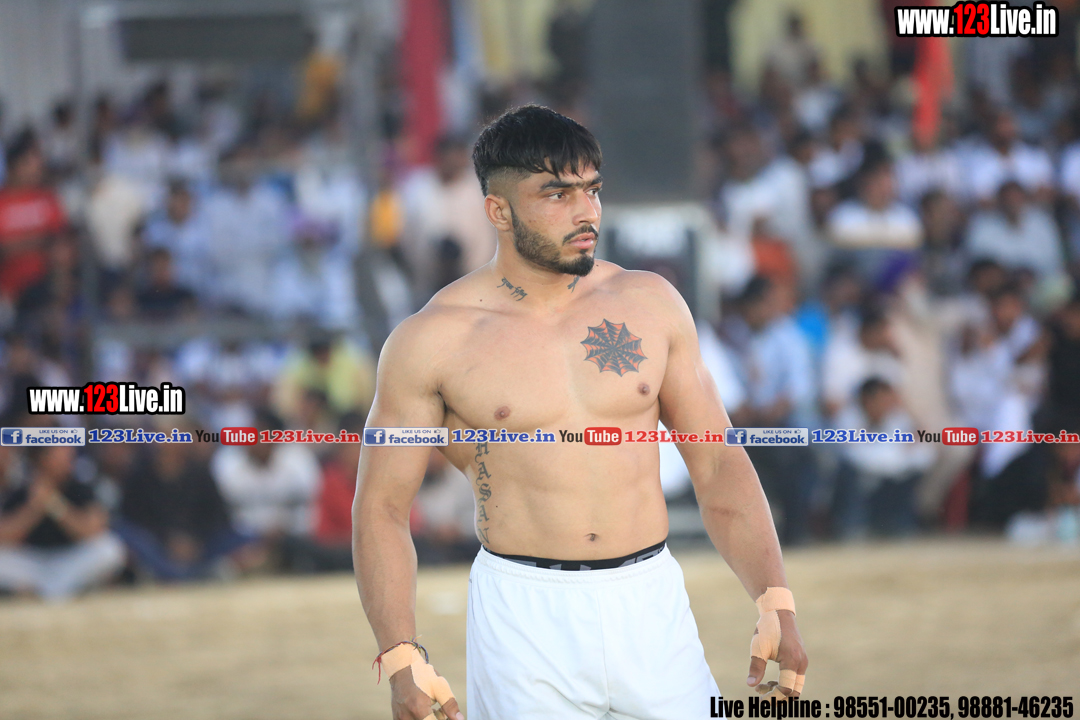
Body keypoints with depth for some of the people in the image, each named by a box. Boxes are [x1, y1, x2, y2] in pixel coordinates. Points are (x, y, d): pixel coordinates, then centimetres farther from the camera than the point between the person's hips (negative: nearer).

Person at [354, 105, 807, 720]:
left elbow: (717, 464, 11)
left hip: (651, 603, 3)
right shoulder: (434, 341, -3)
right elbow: (382, 508, 0)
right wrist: (402, 661, -12)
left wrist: (776, 604, 0)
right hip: (523, 617, -3)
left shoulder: (651, 304, 6)